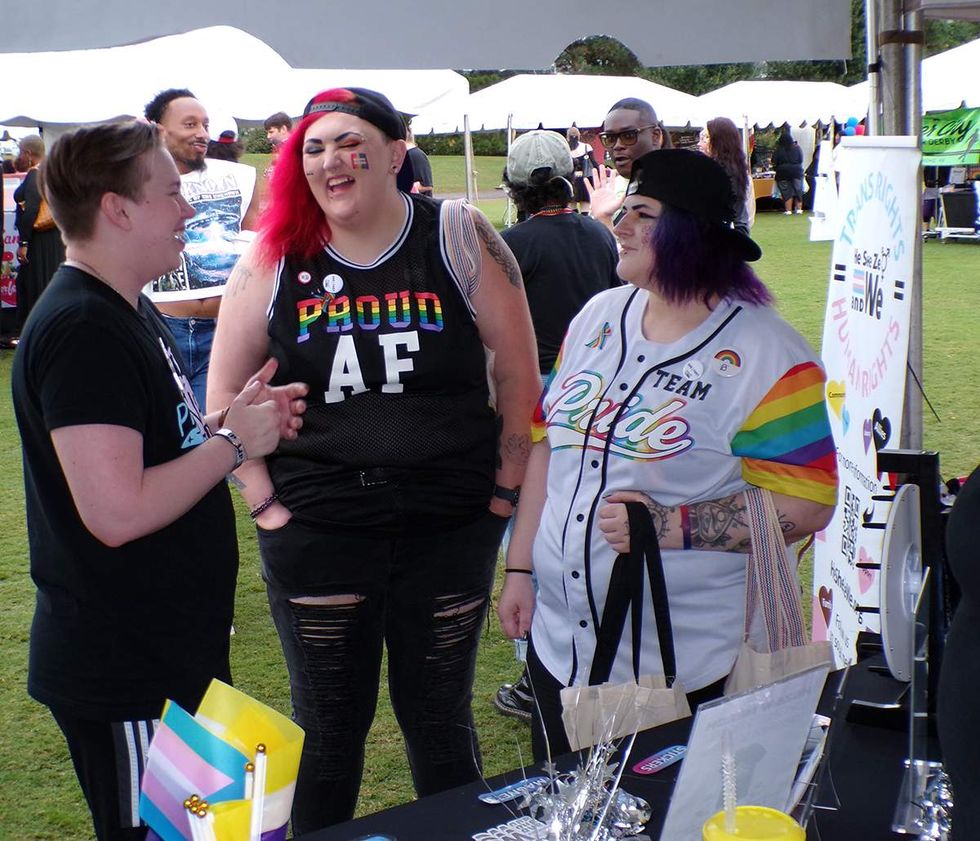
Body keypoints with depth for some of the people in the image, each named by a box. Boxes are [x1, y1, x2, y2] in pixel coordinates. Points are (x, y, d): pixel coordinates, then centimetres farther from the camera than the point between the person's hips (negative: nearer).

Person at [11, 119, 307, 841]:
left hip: (174, 648, 10)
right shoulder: (81, 332, -22)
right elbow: (117, 511, -29)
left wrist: (235, 417, 3)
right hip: (126, 676, -10)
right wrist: (232, 441, -17)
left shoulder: (130, 312, 11)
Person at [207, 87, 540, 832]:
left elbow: (520, 371, 0)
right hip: (315, 532, 1)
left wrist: (506, 488, -2)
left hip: (449, 526, -1)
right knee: (328, 726, 13)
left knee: (440, 718, 14)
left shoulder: (458, 237, -5)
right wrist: (263, 499, 0)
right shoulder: (276, 258, -1)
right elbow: (224, 390, 6)